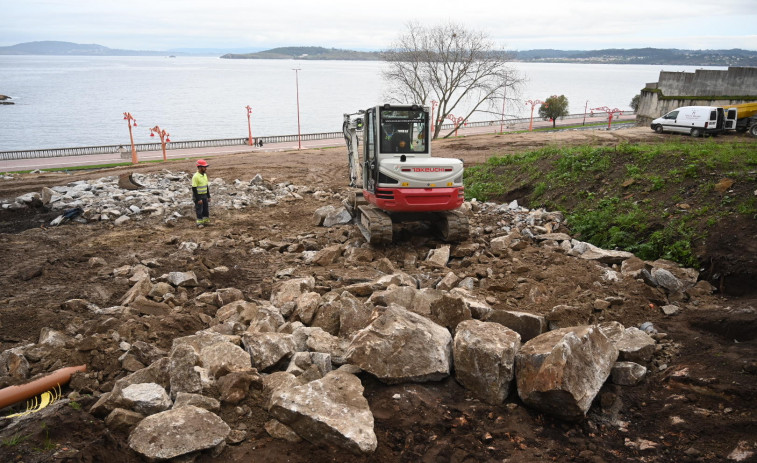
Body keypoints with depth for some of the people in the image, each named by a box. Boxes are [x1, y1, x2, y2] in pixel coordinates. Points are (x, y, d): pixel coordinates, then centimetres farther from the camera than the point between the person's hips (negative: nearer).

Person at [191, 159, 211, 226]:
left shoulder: (205, 175, 7)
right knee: (199, 210, 1)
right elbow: (194, 188, -19)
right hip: (198, 196, -7)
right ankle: (199, 223, 11)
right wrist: (198, 199, -20)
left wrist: (208, 196, 12)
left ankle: (206, 221, 23)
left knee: (206, 209, 11)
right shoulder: (195, 176, -19)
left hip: (204, 196, 7)